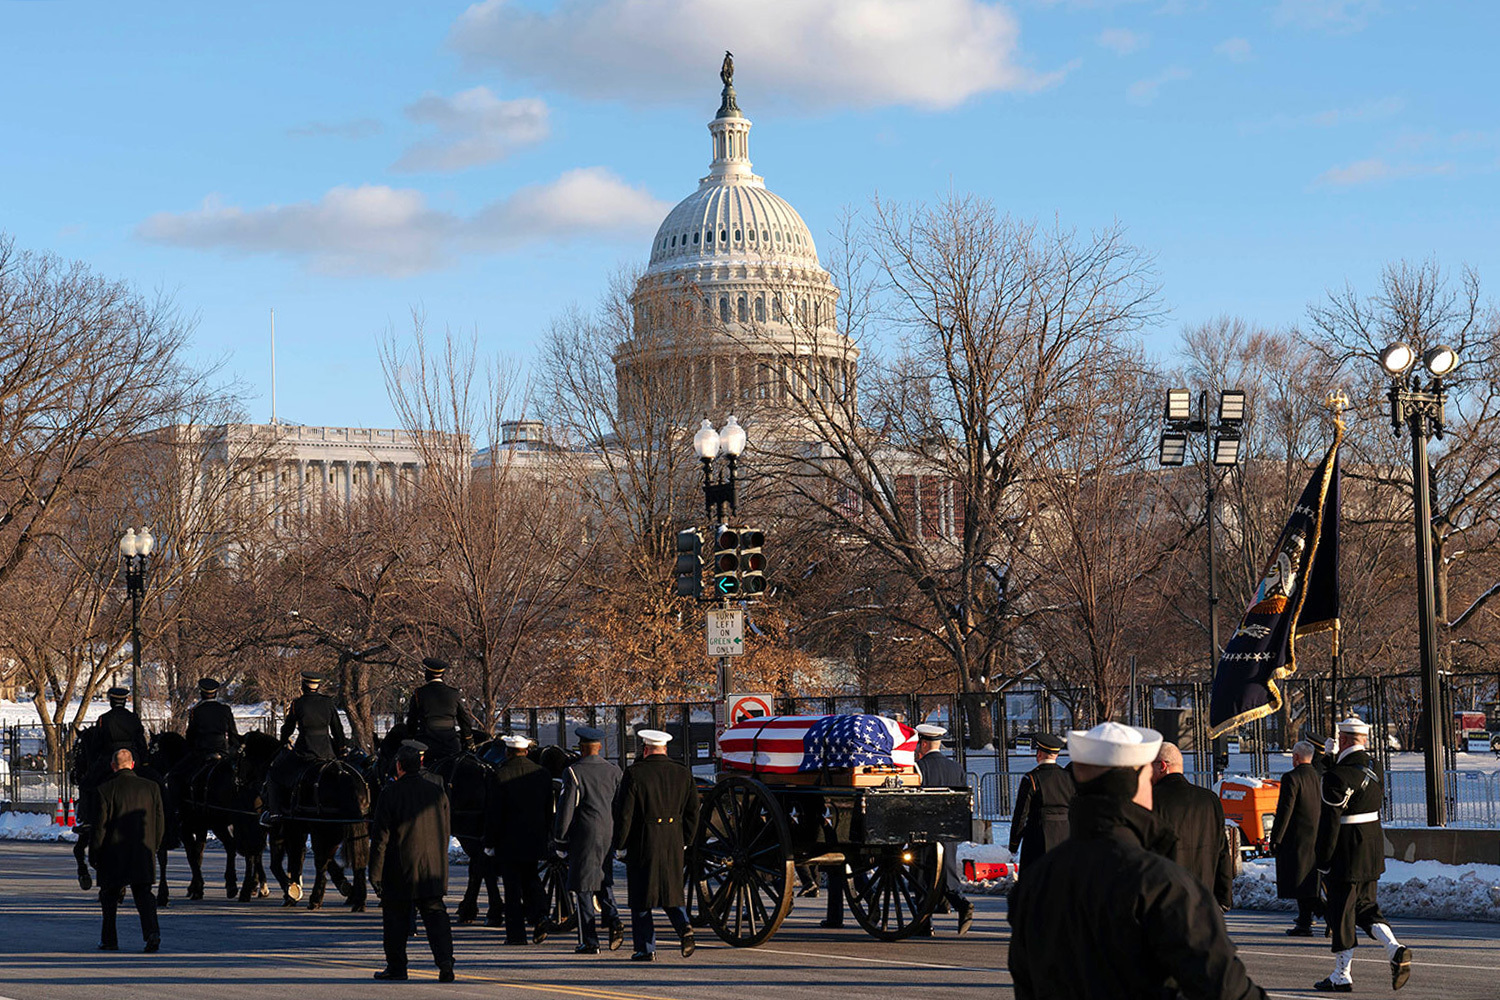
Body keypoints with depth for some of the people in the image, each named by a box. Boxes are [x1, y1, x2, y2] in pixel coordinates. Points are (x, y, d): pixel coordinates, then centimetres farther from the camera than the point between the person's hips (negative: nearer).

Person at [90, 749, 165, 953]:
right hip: (143, 852, 2)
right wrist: (154, 847, 19)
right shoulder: (151, 787, 3)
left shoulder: (106, 790, -7)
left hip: (114, 854, -2)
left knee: (110, 897, 12)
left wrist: (93, 853, 2)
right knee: (143, 893, 5)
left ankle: (109, 940, 16)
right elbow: (160, 821, 7)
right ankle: (152, 931, -18)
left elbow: (100, 825, -7)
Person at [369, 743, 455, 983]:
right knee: (435, 914, 4)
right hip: (433, 870, 4)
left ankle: (396, 967, 15)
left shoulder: (390, 793, -10)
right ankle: (445, 961, -11)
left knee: (396, 918, 9)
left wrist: (375, 873, -5)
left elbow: (381, 837, -9)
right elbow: (445, 833, 11)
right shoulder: (437, 792, 4)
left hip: (399, 871, -4)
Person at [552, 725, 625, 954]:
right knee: (604, 884, 19)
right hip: (609, 836, 5)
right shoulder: (615, 772, 7)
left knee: (583, 888, 1)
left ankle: (589, 941, 0)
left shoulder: (573, 772, -8)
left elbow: (566, 808, -8)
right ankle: (613, 921, -4)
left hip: (584, 836, -5)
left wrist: (558, 839, 0)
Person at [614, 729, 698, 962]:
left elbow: (624, 813, -9)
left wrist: (620, 844, 1)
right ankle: (683, 926, -9)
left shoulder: (635, 773, -9)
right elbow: (692, 811, 8)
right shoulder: (683, 774, 5)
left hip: (643, 844, -4)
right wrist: (685, 842, 17)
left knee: (641, 897, 5)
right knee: (671, 889, 17)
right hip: (674, 843, 4)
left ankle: (646, 949, 5)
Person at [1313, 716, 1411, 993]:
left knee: (1341, 911, 2)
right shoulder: (1376, 769, 5)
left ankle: (1342, 975, 8)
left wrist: (1323, 863, -10)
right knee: (1364, 906, 18)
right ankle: (1395, 949, -3)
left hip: (1346, 853, -8)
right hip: (1373, 850, 8)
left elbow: (1330, 823, -17)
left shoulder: (1337, 776, -18)